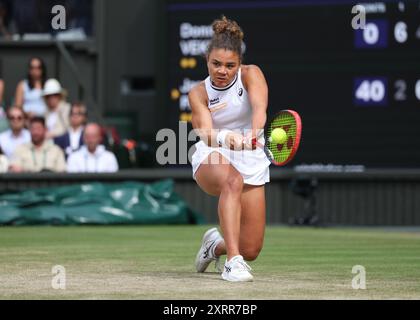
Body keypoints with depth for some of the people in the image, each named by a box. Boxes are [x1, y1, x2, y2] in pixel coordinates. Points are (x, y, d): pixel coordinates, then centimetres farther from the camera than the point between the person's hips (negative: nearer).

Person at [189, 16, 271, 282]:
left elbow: (259, 106, -31)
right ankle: (233, 262, -43)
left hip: (251, 162, 2)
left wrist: (254, 133, -53)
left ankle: (216, 245, 35)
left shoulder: (251, 74, -9)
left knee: (251, 251, -2)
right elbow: (206, 135, -24)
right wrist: (226, 137, -47)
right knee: (233, 180, -41)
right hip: (211, 161, -2)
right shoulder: (199, 94, -8)